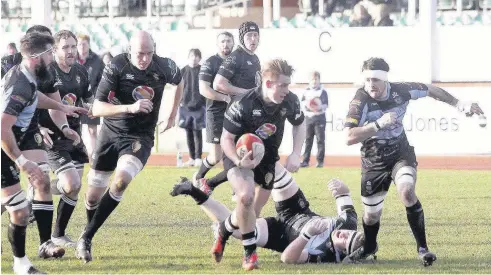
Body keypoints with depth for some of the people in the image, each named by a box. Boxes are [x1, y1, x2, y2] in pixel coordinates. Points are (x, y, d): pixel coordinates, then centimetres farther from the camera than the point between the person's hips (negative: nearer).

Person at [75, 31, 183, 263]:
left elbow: (179, 82, 18)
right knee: (93, 195, 3)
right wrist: (130, 108, -35)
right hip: (111, 133, 0)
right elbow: (97, 108, -23)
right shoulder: (116, 67, -17)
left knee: (121, 180, -27)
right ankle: (86, 238, 33)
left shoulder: (164, 67, -9)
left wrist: (173, 114, 19)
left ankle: (86, 238, -18)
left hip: (140, 138, 0)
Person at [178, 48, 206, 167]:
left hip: (199, 106, -3)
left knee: (197, 132, -3)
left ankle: (198, 158, 2)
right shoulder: (183, 71, 5)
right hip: (185, 106, 3)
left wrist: (202, 103, -4)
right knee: (189, 133, 7)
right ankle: (191, 158, 13)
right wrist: (180, 102, 6)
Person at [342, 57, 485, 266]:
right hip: (373, 163, 0)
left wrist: (459, 104, 2)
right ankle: (369, 248, 43)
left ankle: (422, 247, -17)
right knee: (371, 214, 9)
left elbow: (431, 90, 4)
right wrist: (379, 124, -42)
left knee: (407, 192, -27)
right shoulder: (361, 100, -25)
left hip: (401, 155, 0)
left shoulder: (401, 91, -17)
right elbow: (349, 138, -35)